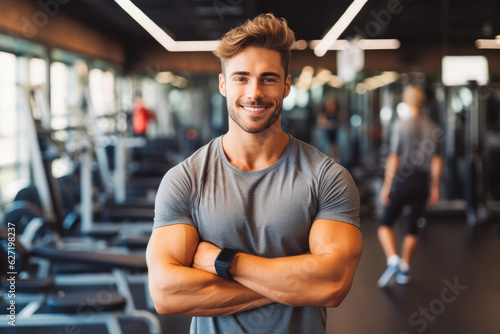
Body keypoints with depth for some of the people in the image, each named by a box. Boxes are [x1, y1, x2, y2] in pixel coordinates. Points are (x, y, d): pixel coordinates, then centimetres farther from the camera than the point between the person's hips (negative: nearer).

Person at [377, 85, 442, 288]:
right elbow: (436, 161, 3)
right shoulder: (433, 129, 4)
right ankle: (404, 270, 17)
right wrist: (435, 187, 10)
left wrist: (386, 186, -5)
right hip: (422, 183, 4)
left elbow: (393, 159, -10)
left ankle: (393, 260, -13)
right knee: (413, 227, 14)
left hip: (403, 180, -4)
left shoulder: (401, 126, -8)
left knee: (386, 223, 8)